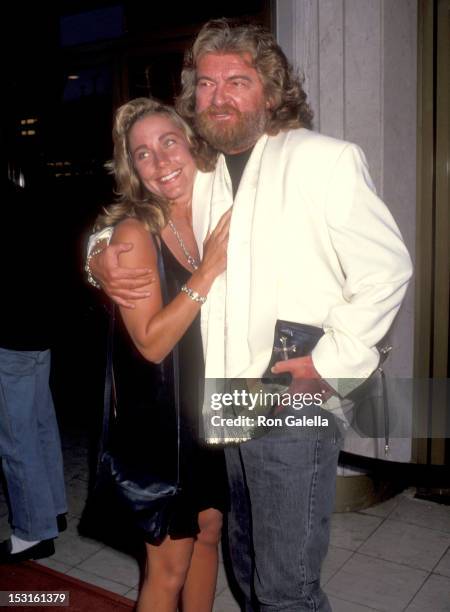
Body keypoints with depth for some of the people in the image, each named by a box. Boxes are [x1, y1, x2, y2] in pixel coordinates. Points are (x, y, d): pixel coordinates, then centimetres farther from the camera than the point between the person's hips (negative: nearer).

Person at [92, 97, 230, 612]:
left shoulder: (214, 217, 0)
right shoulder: (134, 233, -17)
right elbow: (152, 343, -24)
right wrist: (207, 272, -26)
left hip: (211, 408, 6)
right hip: (161, 416, -6)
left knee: (208, 533, 22)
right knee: (169, 567, 8)